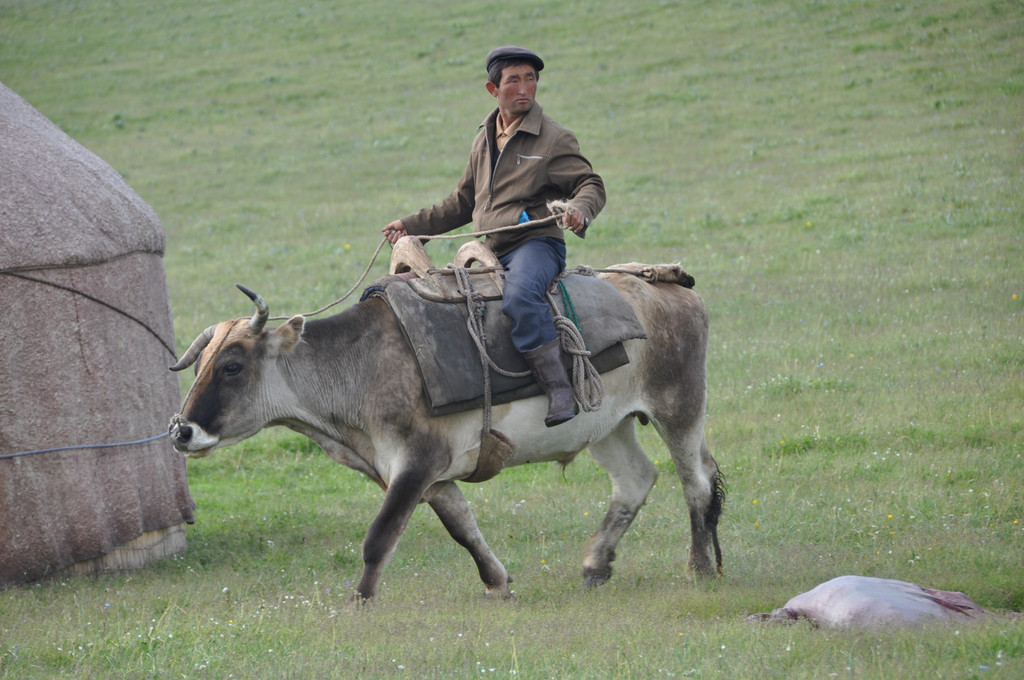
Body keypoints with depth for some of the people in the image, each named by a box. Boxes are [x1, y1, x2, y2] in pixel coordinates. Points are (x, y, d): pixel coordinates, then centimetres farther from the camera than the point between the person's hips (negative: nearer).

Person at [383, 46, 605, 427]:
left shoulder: (554, 139, -1)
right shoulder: (484, 140, 19)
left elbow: (591, 184, -6)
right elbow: (463, 203, 30)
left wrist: (580, 209, -30)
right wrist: (412, 225, 25)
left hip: (536, 243, -7)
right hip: (488, 252, 7)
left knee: (520, 296, -38)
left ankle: (559, 388, -38)